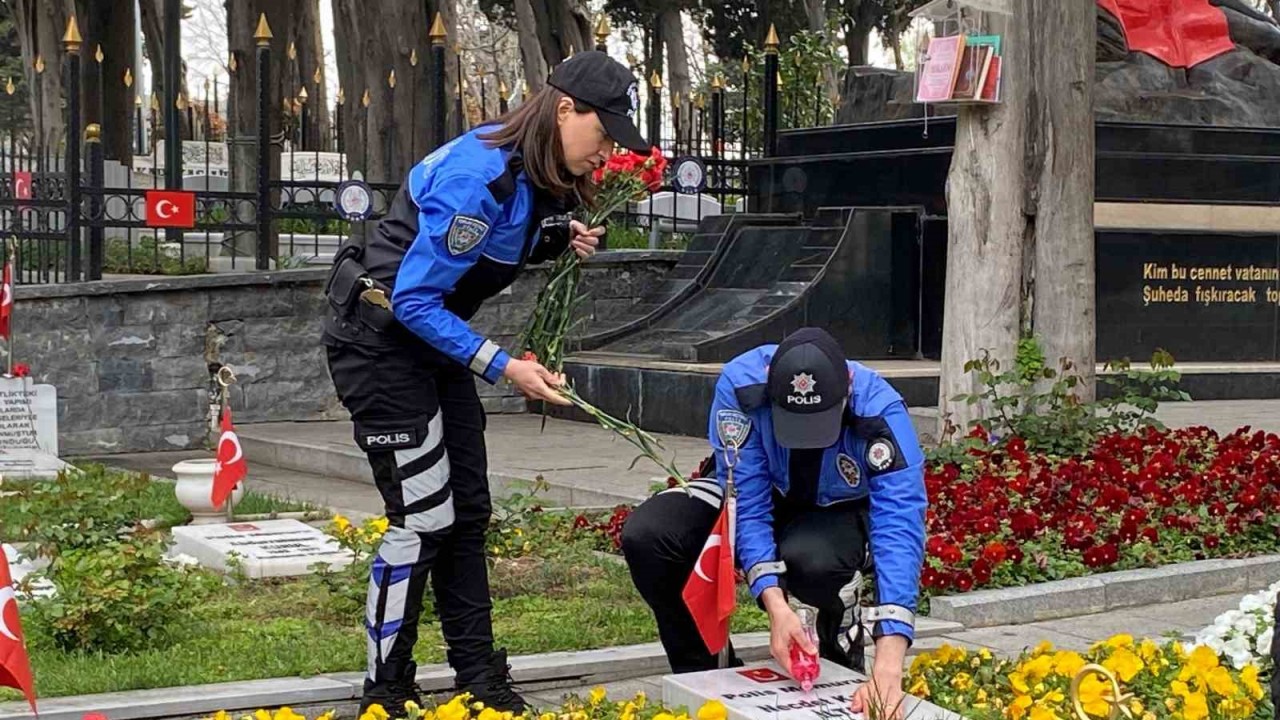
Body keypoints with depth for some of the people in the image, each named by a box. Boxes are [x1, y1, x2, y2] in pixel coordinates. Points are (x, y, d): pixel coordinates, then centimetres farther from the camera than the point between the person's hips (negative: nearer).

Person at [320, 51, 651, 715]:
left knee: (465, 512, 9)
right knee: (422, 519, -8)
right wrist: (503, 367, -24)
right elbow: (414, 300, -25)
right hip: (381, 341, -9)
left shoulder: (535, 173, 0)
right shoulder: (480, 178, -27)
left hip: (431, 339, 9)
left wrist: (557, 240, -2)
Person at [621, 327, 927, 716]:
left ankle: (843, 639, -2)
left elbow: (900, 531, -41)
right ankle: (707, 678, -4)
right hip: (763, 494, 2)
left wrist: (888, 667, -51)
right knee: (646, 535, -25)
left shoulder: (881, 412, -34)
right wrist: (776, 607, -44)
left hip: (840, 512, -2)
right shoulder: (740, 383, -32)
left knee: (811, 559, -39)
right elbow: (746, 502, -30)